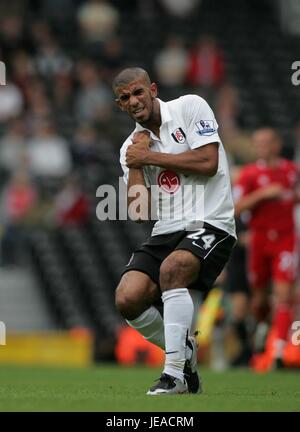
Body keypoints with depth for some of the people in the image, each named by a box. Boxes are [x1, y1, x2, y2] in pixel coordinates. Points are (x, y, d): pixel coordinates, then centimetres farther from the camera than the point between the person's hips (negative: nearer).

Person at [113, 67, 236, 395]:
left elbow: (209, 162, -12)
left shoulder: (190, 107, 1)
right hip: (165, 232, 5)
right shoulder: (131, 147, 14)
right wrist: (136, 165, -3)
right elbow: (138, 214, 7)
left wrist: (149, 157, -6)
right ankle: (185, 355, 9)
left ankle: (175, 373, -31)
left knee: (172, 268, -35)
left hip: (209, 224, -5)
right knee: (127, 299, -16)